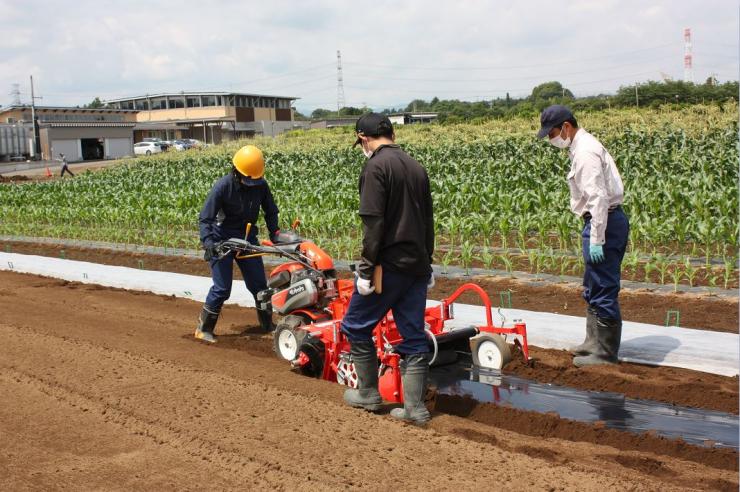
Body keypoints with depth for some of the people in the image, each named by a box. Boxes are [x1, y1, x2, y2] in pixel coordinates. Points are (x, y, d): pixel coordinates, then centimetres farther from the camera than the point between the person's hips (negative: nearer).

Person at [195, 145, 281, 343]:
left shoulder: (261, 185, -8)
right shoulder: (223, 186, -21)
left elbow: (270, 212, 8)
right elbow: (205, 218, -20)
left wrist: (275, 234, -3)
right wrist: (208, 242, -33)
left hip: (247, 238, 5)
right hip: (222, 240, -5)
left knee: (259, 284, 7)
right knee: (222, 288, -8)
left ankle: (268, 325, 22)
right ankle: (204, 329, 7)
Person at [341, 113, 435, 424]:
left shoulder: (376, 167, -11)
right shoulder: (416, 167, 12)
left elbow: (373, 223, -18)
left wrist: (366, 269, -15)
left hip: (389, 265, -7)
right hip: (417, 266, 7)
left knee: (356, 326, 10)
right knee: (414, 337, 10)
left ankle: (368, 394, 19)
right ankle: (415, 408, 13)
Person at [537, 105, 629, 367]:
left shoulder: (585, 152, -17)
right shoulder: (583, 146, 15)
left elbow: (598, 197, -23)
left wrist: (596, 239, -23)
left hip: (603, 222, -11)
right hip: (604, 220, 11)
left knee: (603, 291, -3)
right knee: (593, 289, 20)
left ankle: (605, 353, 5)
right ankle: (594, 342, 32)